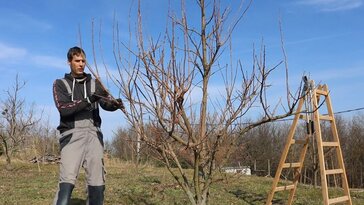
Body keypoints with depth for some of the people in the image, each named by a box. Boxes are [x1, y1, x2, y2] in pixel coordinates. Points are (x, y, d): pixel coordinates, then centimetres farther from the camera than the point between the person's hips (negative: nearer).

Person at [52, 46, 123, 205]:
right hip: (72, 134, -3)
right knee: (67, 181, -15)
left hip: (93, 134, 3)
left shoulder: (94, 83, 18)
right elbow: (63, 108, -7)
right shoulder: (60, 84, 10)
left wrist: (115, 104, -21)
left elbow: (106, 103, 4)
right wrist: (89, 100, -19)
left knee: (97, 182, 1)